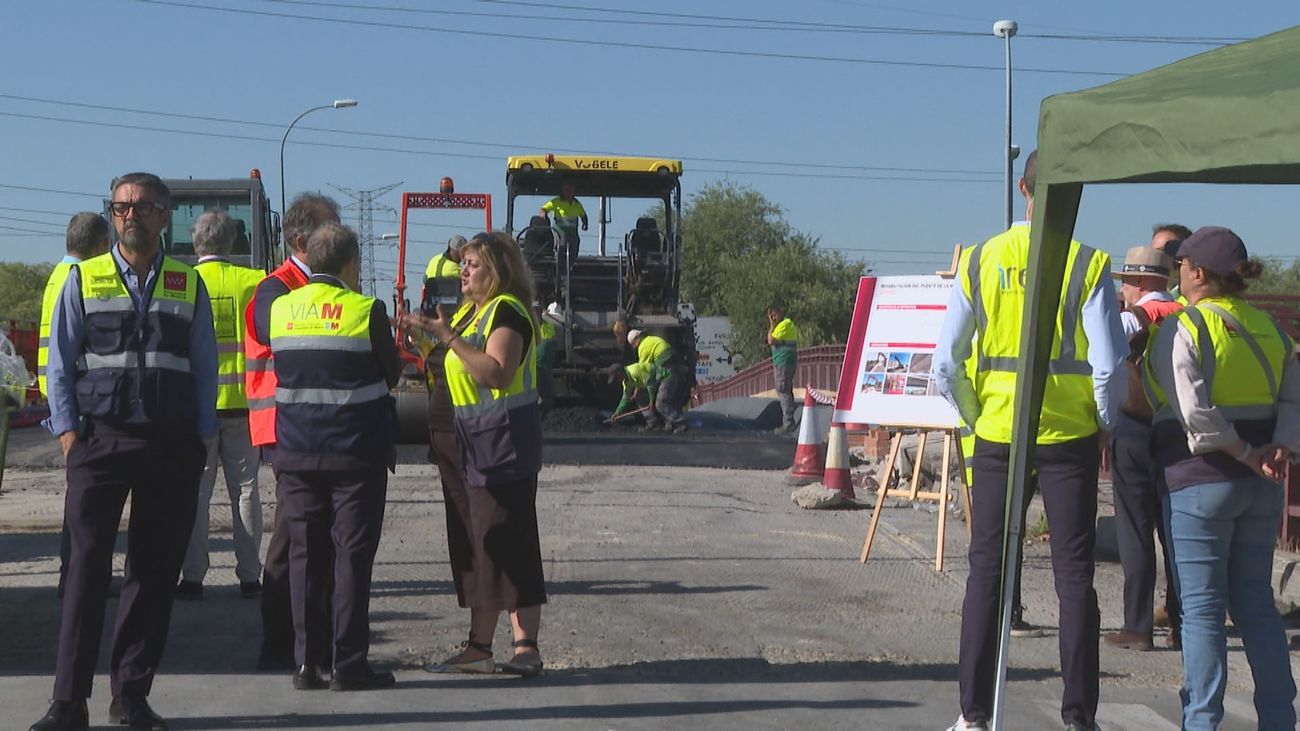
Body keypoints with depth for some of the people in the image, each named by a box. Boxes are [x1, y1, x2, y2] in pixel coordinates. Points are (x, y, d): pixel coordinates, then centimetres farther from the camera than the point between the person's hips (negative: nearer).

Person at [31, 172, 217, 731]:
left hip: (172, 445, 2)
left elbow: (204, 367, 11)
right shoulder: (83, 280, 8)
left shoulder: (189, 285, 10)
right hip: (100, 439, -1)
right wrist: (67, 430, -2)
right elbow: (60, 363, 7)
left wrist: (202, 437, 3)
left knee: (155, 570, 4)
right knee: (88, 565, -5)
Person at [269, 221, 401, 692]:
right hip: (357, 452, -4)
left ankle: (307, 662, 10)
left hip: (295, 453, 4)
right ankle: (349, 663, 1)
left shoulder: (280, 309, 3)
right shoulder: (366, 311, -10)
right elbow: (391, 374, 0)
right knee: (352, 555, 1)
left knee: (304, 554, 9)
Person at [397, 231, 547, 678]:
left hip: (504, 443, -10)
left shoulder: (507, 311, -12)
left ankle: (526, 647, -6)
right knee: (477, 545, 10)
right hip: (474, 445, 10)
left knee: (507, 542, -10)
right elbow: (461, 372, 20)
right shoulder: (470, 312, 19)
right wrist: (428, 332, 10)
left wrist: (448, 336, -26)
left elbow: (496, 373, -26)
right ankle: (479, 647, 16)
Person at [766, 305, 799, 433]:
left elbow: (771, 341, -16)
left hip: (782, 362, -11)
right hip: (791, 361, 11)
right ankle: (789, 422, 19)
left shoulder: (783, 325, -14)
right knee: (788, 392, 14)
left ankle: (788, 423, -13)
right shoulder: (790, 323, 19)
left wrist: (772, 326, -8)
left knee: (783, 393, -10)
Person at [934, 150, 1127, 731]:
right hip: (1070, 437, -2)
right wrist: (1105, 424, 4)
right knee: (1074, 575, 6)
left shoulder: (979, 262, -1)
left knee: (986, 571, 9)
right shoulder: (1089, 265, -9)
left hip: (997, 436, 2)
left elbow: (946, 364, -1)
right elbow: (1108, 367, -13)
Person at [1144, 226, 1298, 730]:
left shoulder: (1180, 330, -11)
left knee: (1201, 607, 0)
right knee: (1255, 602, 14)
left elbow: (1194, 414, -19)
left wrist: (1247, 456, -11)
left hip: (1199, 481, -6)